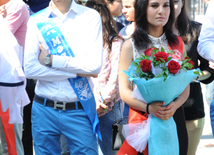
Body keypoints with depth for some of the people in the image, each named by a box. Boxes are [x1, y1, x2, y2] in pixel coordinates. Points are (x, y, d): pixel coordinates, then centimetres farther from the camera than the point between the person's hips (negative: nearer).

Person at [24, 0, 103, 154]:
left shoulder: (90, 16, -1)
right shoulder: (36, 20, 1)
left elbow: (95, 65, -12)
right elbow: (30, 69, -9)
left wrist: (50, 59, -10)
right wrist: (77, 71, -11)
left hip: (80, 111, -1)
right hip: (44, 110, 1)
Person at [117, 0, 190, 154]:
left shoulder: (177, 43, 7)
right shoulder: (130, 46, -2)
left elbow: (186, 87, 6)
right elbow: (124, 91, -4)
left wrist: (175, 105, -15)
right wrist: (148, 107, -20)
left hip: (173, 117, 3)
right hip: (140, 117, -2)